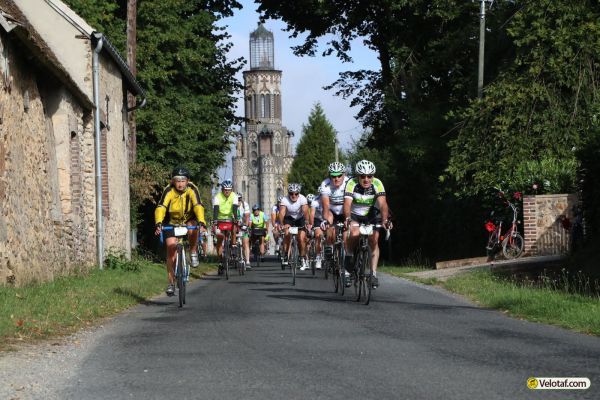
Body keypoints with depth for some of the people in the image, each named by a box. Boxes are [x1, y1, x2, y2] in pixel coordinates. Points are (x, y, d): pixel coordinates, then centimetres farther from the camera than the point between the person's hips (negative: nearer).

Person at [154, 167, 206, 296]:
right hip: (173, 223, 0)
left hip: (189, 219, 0)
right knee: (171, 252, -8)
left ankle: (193, 253, -10)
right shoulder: (169, 191, -23)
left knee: (192, 229, -36)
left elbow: (198, 206, -34)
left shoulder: (192, 189, -22)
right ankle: (171, 283, 3)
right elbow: (161, 207, -34)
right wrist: (158, 224, -51)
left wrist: (201, 222, -51)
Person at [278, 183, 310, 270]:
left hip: (300, 218, 0)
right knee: (287, 232, -26)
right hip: (289, 218, 0)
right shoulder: (285, 200, -26)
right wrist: (281, 224, -53)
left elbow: (305, 211, -37)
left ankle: (303, 259, 6)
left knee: (302, 238, -13)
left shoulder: (302, 199, -26)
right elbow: (282, 213, -36)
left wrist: (307, 223, -54)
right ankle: (285, 257, -15)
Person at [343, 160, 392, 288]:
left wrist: (385, 220, -53)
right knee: (355, 234, -29)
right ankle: (349, 256, -1)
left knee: (374, 240, -15)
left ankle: (374, 273, -5)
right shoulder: (351, 184, -27)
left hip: (371, 215, 1)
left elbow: (383, 204, -36)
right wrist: (347, 219, -58)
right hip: (355, 215, -1)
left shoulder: (377, 184, -25)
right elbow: (347, 203, -39)